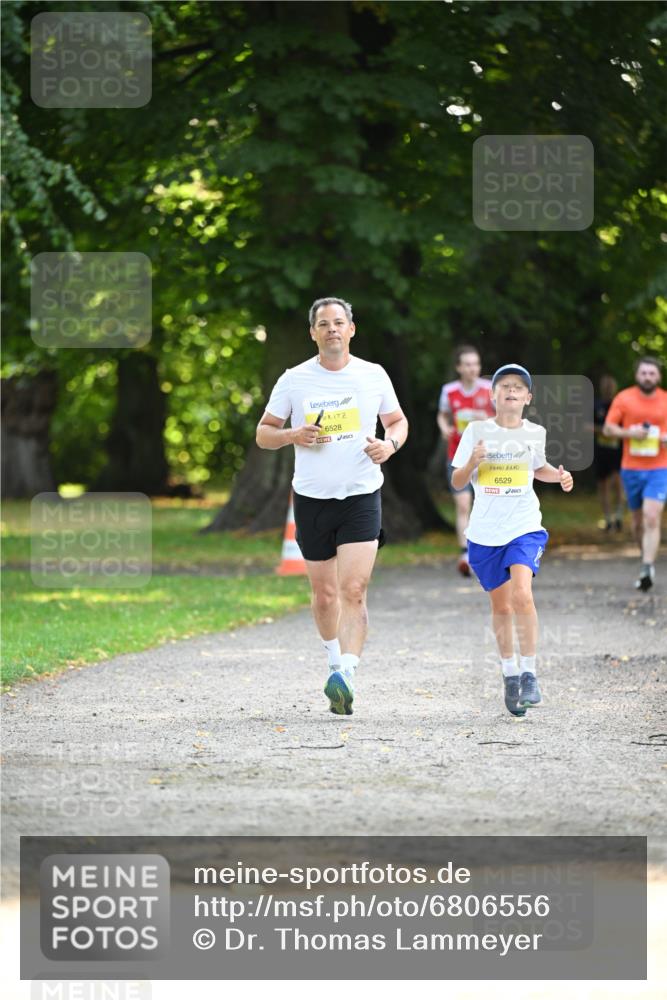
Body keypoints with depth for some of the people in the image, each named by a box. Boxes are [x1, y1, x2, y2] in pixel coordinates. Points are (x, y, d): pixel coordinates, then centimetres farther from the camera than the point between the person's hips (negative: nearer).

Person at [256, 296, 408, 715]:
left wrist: (390, 444, -6)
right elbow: (264, 432, 8)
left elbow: (398, 421, 16)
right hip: (312, 498, 1)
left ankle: (346, 678, -23)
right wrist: (294, 435, -13)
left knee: (354, 591, -16)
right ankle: (335, 660, 34)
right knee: (324, 595, 10)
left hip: (362, 496, -1)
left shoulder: (374, 376, 3)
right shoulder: (293, 380, 1)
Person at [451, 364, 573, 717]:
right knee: (501, 606, 10)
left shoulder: (535, 433, 3)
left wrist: (559, 475, 4)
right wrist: (472, 462, -19)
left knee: (521, 595, -21)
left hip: (525, 528, -1)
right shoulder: (477, 431, -3)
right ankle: (510, 675, 27)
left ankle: (529, 674, -11)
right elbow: (457, 483, 0)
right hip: (485, 532, 1)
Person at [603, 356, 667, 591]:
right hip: (631, 468, 2)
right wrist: (629, 433, -16)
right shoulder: (624, 398, 0)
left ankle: (647, 568, -20)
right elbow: (608, 428, 2)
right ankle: (647, 556, 36)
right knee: (638, 519, 13)